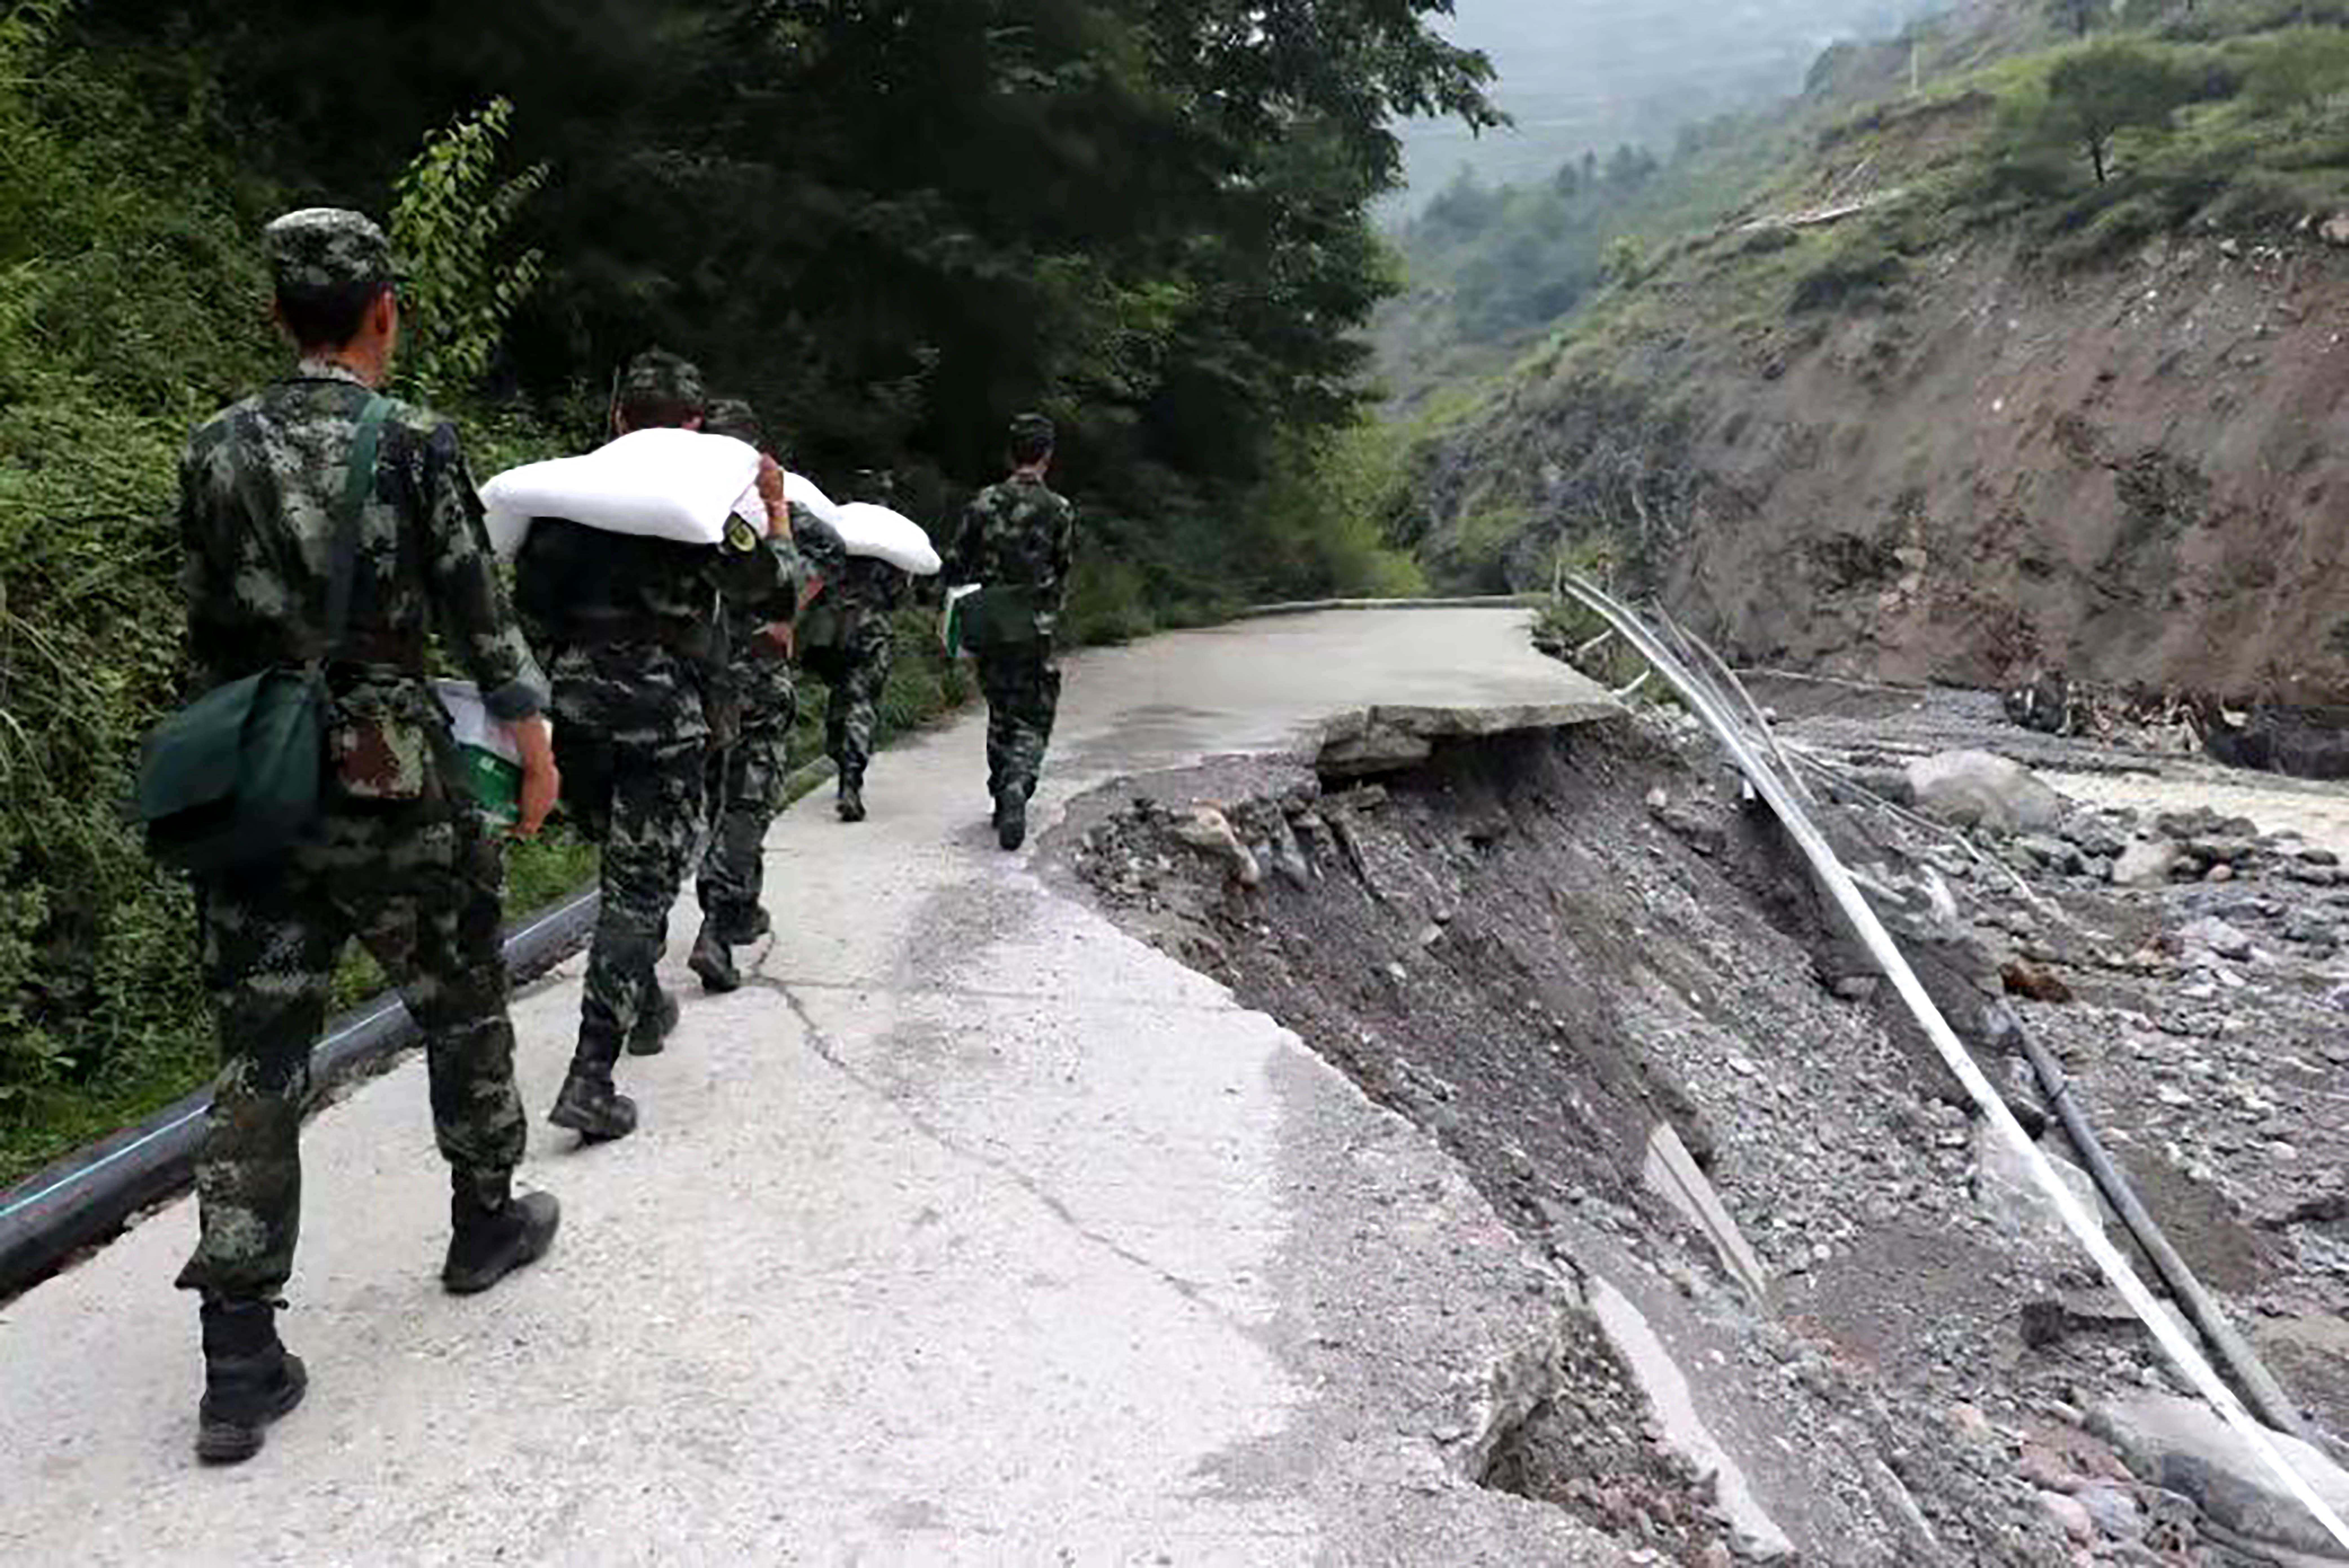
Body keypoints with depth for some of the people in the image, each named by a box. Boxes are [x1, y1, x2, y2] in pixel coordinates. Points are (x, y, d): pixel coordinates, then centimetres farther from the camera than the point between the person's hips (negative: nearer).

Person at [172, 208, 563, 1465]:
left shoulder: (213, 450, 6)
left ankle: (240, 1360, 5)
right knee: (464, 1009, 17)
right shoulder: (412, 445, -8)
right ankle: (487, 1222, 35)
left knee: (258, 1061, 5)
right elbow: (479, 617, -7)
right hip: (391, 791, -4)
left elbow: (207, 631, 10)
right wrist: (536, 745, 5)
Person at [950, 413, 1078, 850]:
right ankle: (1017, 789, -22)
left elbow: (959, 567, 4)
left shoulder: (983, 504, 2)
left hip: (987, 630, 3)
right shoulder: (1059, 511, -5)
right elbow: (1063, 579, 0)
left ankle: (1003, 801, 23)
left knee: (1001, 715, 18)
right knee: (1033, 721, 3)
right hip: (1033, 632, -3)